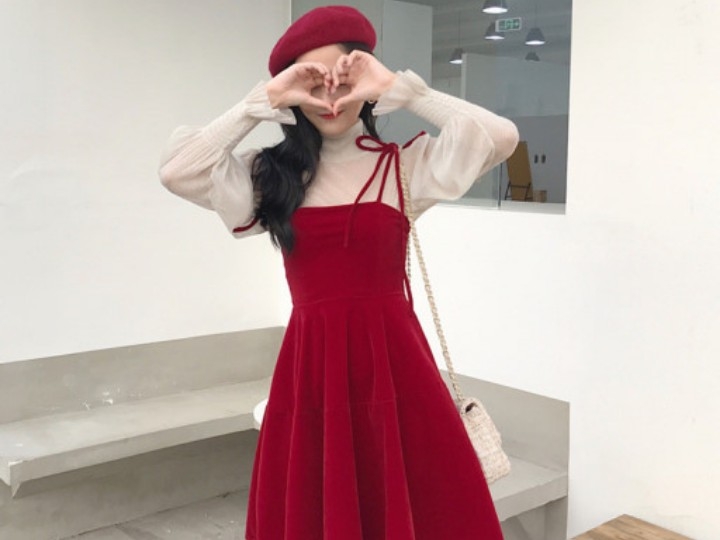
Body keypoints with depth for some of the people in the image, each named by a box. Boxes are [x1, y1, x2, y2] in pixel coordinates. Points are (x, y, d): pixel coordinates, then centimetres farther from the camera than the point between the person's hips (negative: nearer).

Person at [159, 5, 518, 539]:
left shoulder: (406, 163, 1)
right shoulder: (270, 171, 6)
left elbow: (500, 137, -11)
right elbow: (176, 171, -6)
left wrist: (399, 89, -9)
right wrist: (266, 100, -6)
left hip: (392, 357, -1)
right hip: (310, 364, 2)